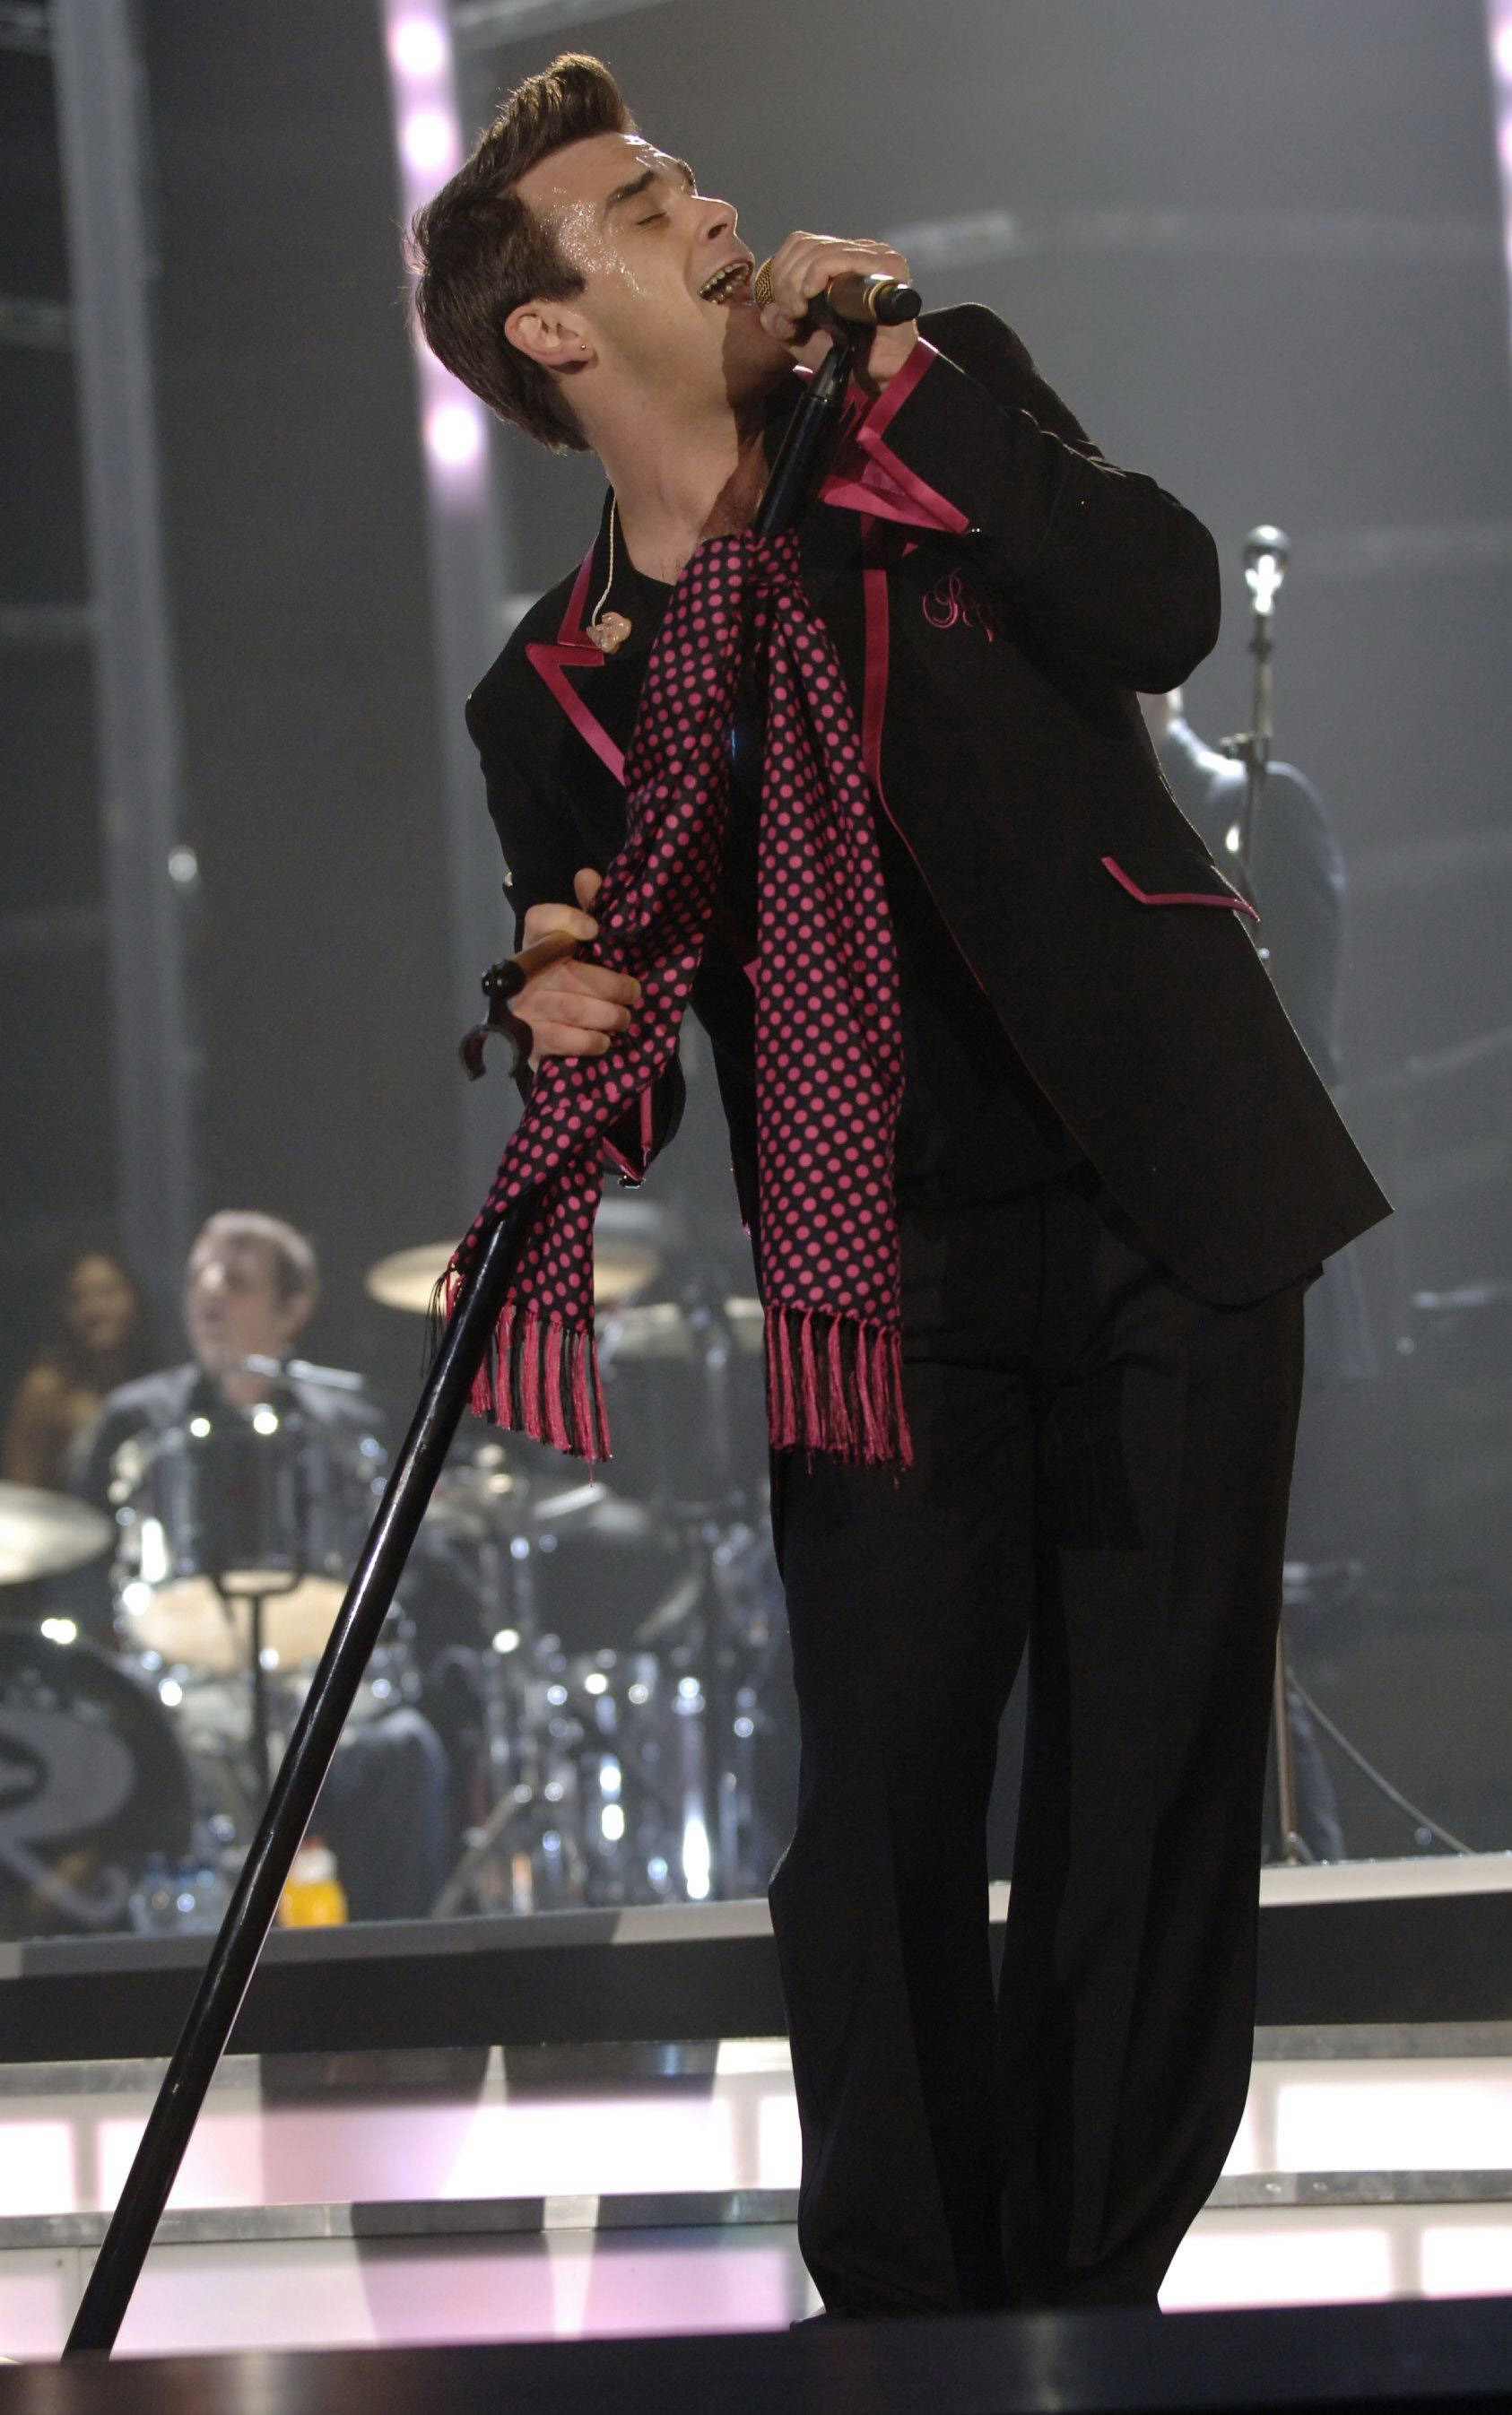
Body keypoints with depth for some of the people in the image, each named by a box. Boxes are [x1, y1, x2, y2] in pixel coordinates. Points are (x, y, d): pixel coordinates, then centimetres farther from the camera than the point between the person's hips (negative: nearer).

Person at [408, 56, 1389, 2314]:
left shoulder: (942, 391, 8)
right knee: (886, 1804, -8)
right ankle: (905, 2318, 0)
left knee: (1156, 1791, 0)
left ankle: (1089, 2300, 7)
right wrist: (570, 1023, -10)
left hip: (1165, 1217, 0)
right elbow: (626, 1060, 13)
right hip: (886, 1283, 0)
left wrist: (896, 376, -9)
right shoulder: (556, 694, 9)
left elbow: (1161, 608, -10)